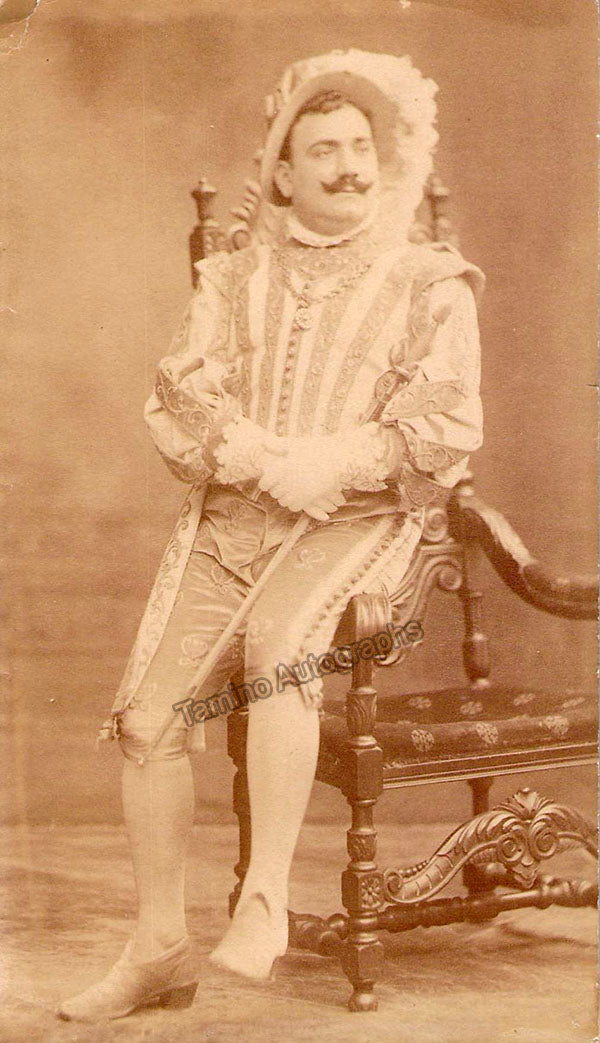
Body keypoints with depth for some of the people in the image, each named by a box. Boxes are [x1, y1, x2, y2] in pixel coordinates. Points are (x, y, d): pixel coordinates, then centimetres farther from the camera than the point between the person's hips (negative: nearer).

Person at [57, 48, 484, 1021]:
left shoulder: (429, 283, 9)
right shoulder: (232, 279, 18)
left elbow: (447, 427, -2)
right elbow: (177, 400, 5)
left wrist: (335, 467, -16)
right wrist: (264, 463, -13)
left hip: (357, 524, -3)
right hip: (225, 520, 3)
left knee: (279, 645, -34)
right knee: (150, 708, -15)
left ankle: (266, 900, -25)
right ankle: (159, 947, -2)